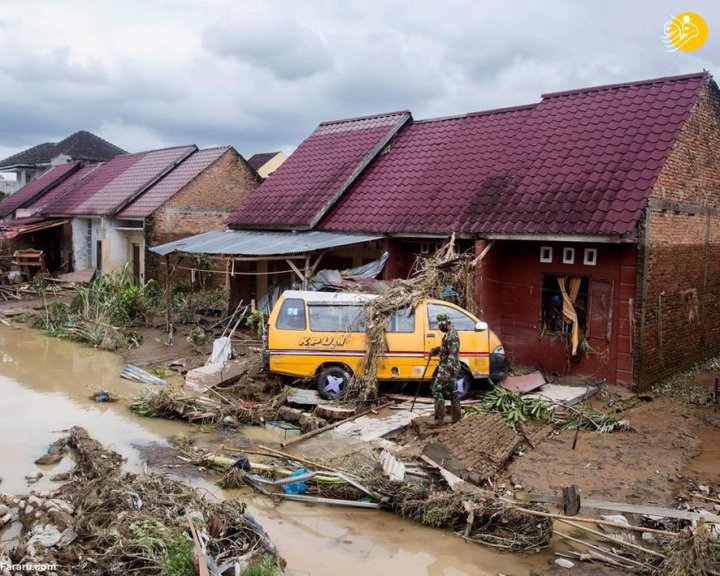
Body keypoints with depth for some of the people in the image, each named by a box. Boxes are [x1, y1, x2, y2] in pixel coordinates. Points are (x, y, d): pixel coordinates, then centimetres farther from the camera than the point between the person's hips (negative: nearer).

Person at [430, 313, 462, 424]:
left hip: (447, 368, -10)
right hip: (451, 368, 10)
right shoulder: (449, 334, 13)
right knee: (452, 391, 13)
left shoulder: (452, 335, -20)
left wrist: (446, 372, -31)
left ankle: (439, 418, -8)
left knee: (437, 390, -9)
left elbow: (452, 355, -26)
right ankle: (456, 417, 19)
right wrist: (435, 350, 16)